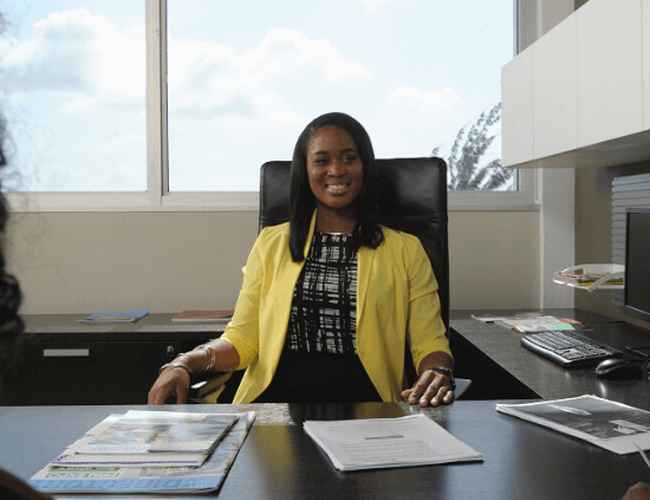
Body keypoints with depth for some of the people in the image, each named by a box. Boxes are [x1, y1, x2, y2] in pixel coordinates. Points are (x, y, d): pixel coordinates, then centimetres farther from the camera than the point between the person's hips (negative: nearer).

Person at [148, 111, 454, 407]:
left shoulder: (405, 250, 11)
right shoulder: (271, 243, 15)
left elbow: (430, 345, 6)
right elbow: (241, 339, 10)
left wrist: (438, 375, -17)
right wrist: (186, 363, -8)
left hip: (364, 409, 0)